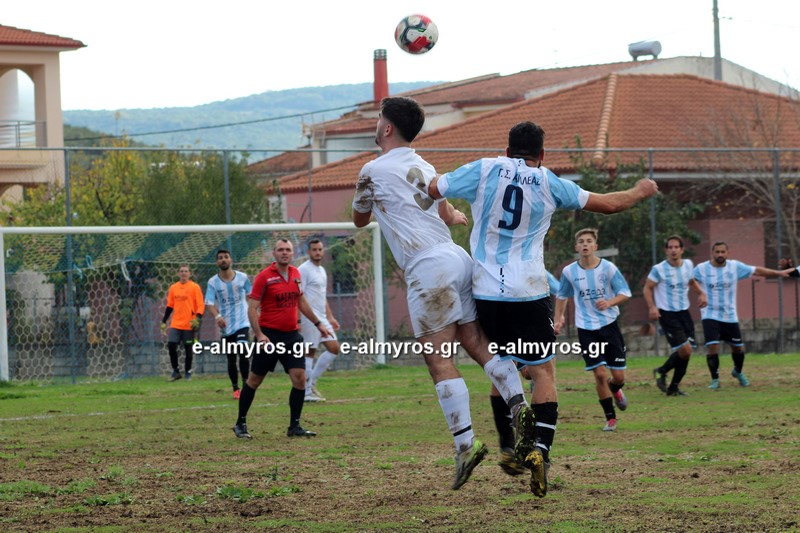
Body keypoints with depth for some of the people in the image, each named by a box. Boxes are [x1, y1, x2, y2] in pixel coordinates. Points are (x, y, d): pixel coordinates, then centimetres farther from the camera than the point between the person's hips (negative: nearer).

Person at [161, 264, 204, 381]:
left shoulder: (195, 287, -3)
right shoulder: (173, 288, 9)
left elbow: (200, 305, -5)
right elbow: (169, 306, 15)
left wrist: (198, 318, -20)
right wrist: (164, 321, 12)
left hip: (189, 324, -3)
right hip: (175, 324, 3)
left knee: (188, 349, 3)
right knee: (171, 346, -6)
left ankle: (188, 373, 15)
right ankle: (175, 371, 7)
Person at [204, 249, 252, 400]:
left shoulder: (243, 278, -2)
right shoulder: (213, 283, -3)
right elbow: (209, 304, -11)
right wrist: (217, 316, -30)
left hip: (242, 323, -1)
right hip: (226, 327, 1)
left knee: (243, 352, -22)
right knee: (231, 360, 7)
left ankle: (246, 385, -16)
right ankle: (235, 389, 21)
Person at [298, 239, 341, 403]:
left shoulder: (322, 271, 18)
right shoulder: (304, 270, -10)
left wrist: (330, 317, 23)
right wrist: (297, 320, -22)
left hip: (322, 318, 9)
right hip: (309, 317, -9)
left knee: (334, 348, 3)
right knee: (310, 352, -6)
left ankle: (311, 382, 10)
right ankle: (307, 392, 0)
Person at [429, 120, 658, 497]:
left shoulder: (484, 170, 3)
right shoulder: (548, 183, 4)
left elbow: (429, 191, 4)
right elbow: (607, 204, 11)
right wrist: (639, 193, 30)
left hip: (486, 292, 2)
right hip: (528, 292, -2)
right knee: (543, 370, 1)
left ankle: (510, 446, 17)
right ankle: (540, 447, -16)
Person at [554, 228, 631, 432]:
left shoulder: (608, 268, -10)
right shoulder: (569, 271, -4)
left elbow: (625, 292, -5)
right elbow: (562, 296, 13)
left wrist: (610, 302, -23)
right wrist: (558, 318, 7)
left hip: (609, 324, 0)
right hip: (586, 328, 0)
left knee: (618, 376, 2)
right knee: (599, 373, -9)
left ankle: (615, 390, 41)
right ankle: (610, 418, 6)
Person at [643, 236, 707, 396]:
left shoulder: (688, 265, 4)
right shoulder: (659, 269, -12)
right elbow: (647, 288, -5)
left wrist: (701, 293, 5)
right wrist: (652, 307, -19)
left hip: (684, 312, 6)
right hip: (667, 315, -6)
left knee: (686, 353, 3)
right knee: (685, 349, -16)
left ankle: (673, 387, 18)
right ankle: (661, 372, 8)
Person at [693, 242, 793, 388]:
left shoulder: (735, 266, -2)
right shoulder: (701, 269, -7)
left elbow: (757, 271, 5)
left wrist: (779, 273, 6)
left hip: (730, 316, 3)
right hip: (710, 315, -3)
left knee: (738, 347, 9)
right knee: (712, 346, -17)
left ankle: (738, 372, 40)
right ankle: (715, 379, 0)